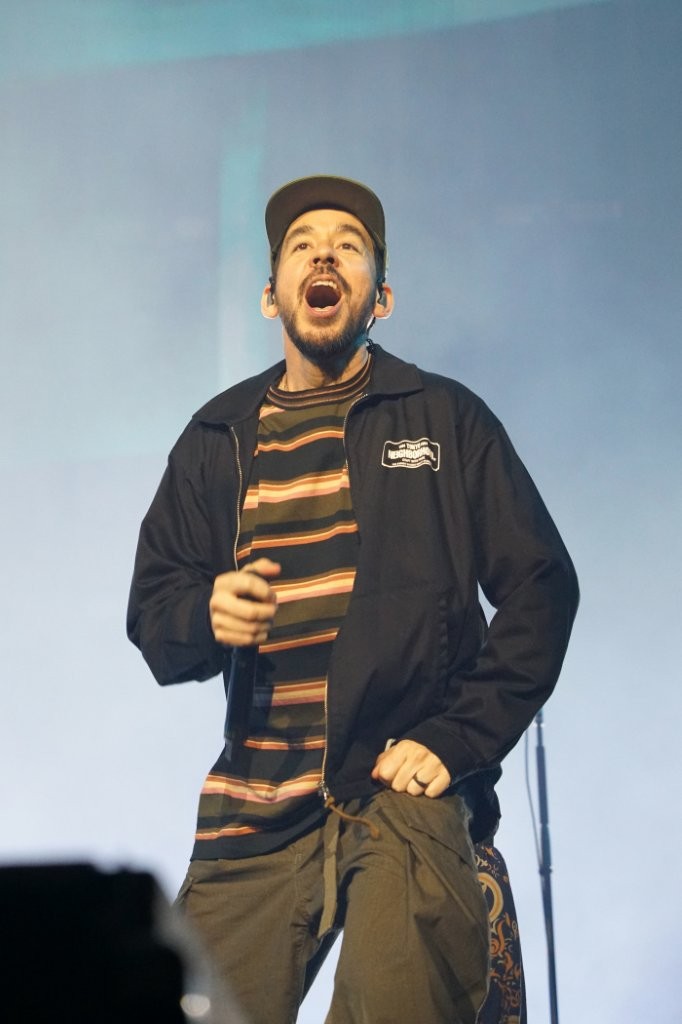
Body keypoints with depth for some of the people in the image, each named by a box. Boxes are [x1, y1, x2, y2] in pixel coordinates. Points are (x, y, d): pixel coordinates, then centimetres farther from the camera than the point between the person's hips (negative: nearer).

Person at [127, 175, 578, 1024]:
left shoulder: (445, 419, 7)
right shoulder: (218, 439, 15)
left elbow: (540, 585, 3)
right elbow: (151, 612, 14)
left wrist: (457, 740, -6)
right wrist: (207, 617, -10)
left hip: (404, 789, -3)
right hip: (255, 807, 3)